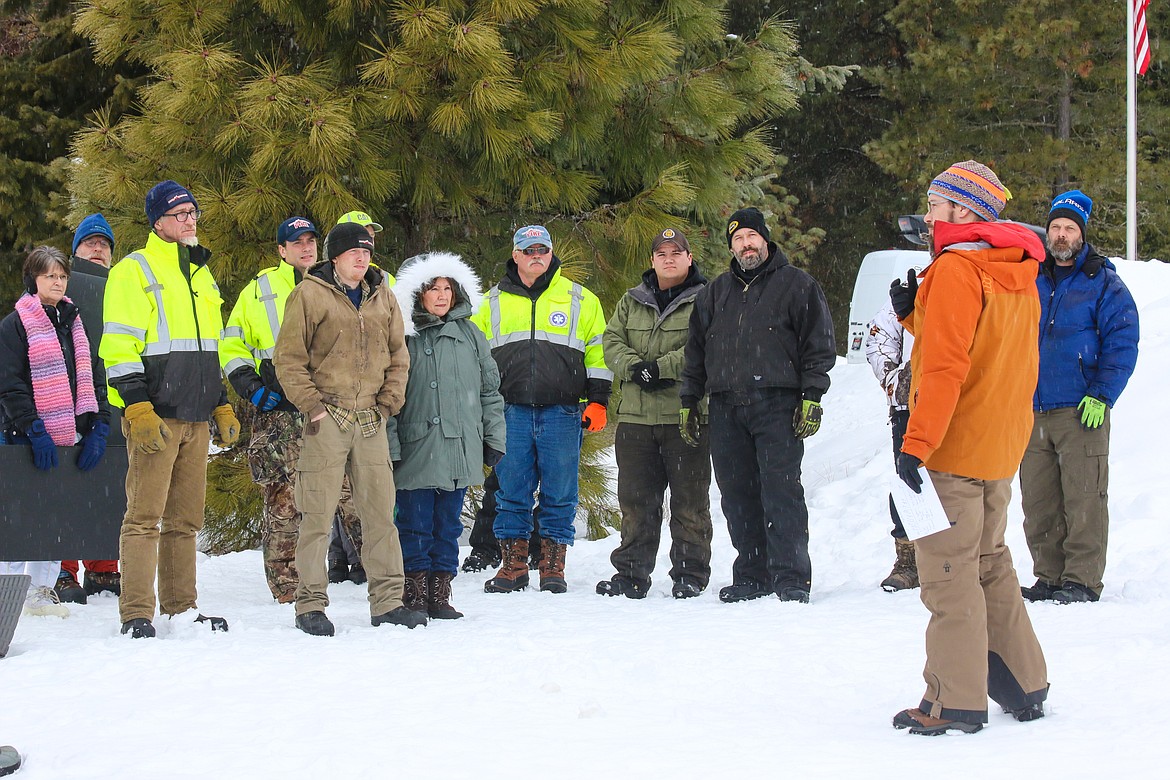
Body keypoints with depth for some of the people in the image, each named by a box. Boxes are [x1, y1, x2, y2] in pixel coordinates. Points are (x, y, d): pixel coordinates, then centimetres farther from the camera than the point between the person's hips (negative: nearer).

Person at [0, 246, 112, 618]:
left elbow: (92, 379, 16)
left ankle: (42, 590, 12)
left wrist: (97, 429, 3)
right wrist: (35, 431, -18)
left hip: (69, 436, 6)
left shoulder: (74, 323, 16)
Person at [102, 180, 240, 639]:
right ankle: (136, 614, -10)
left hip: (196, 417, 7)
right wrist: (137, 407, -18)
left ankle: (181, 608, 13)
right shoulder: (134, 271, -3)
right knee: (145, 516, -9)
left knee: (186, 518, 8)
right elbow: (118, 347, -10)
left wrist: (222, 407, 23)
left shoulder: (201, 274, 21)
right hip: (155, 416, -7)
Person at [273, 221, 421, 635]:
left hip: (371, 421, 5)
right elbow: (288, 358, -3)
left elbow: (398, 357, 19)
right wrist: (312, 406, -9)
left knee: (380, 512, 5)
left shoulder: (383, 298, 14)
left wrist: (388, 403, 7)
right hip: (326, 420, -5)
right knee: (318, 515, -4)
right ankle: (311, 605, 2)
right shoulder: (310, 295, -2)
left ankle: (387, 601, 10)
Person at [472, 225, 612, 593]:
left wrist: (598, 402, 2)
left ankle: (553, 568, 8)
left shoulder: (581, 300, 9)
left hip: (562, 412, -1)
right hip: (510, 413, 1)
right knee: (511, 494, 2)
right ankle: (513, 566, 10)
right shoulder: (494, 302, 13)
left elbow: (598, 354, 10)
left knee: (560, 495, 1)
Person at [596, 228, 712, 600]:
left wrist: (661, 367, -18)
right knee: (635, 500, 8)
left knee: (689, 502, 1)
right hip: (635, 416, 5)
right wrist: (634, 367, -11)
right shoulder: (631, 302, 16)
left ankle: (690, 576, 8)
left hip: (686, 417, -4)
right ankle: (631, 574, 15)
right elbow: (611, 342, 9)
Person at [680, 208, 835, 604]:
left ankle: (791, 578, -8)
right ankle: (751, 577, 9)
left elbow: (819, 345, 2)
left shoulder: (796, 285, 7)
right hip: (726, 408, 5)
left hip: (778, 406, -5)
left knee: (781, 491, -10)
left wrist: (811, 396, -7)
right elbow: (696, 349, 24)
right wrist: (689, 401, 17)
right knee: (737, 495, 3)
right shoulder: (716, 292, 21)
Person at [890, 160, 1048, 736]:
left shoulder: (956, 269, -15)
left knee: (949, 573, -5)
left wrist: (916, 444, -23)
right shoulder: (1018, 275, 12)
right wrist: (913, 316, 6)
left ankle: (955, 703, -4)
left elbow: (945, 367, -22)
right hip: (1000, 449, 9)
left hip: (950, 449, -9)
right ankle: (1024, 687, 23)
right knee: (989, 564, 19)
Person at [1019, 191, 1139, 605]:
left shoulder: (1104, 283, 2)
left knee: (1083, 500, -5)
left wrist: (1102, 396, -13)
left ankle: (1082, 580, -1)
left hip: (1082, 413, -5)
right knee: (1039, 503, 5)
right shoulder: (1031, 280, 16)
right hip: (1032, 411, 5)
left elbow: (1122, 341, -3)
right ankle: (1049, 577, 12)